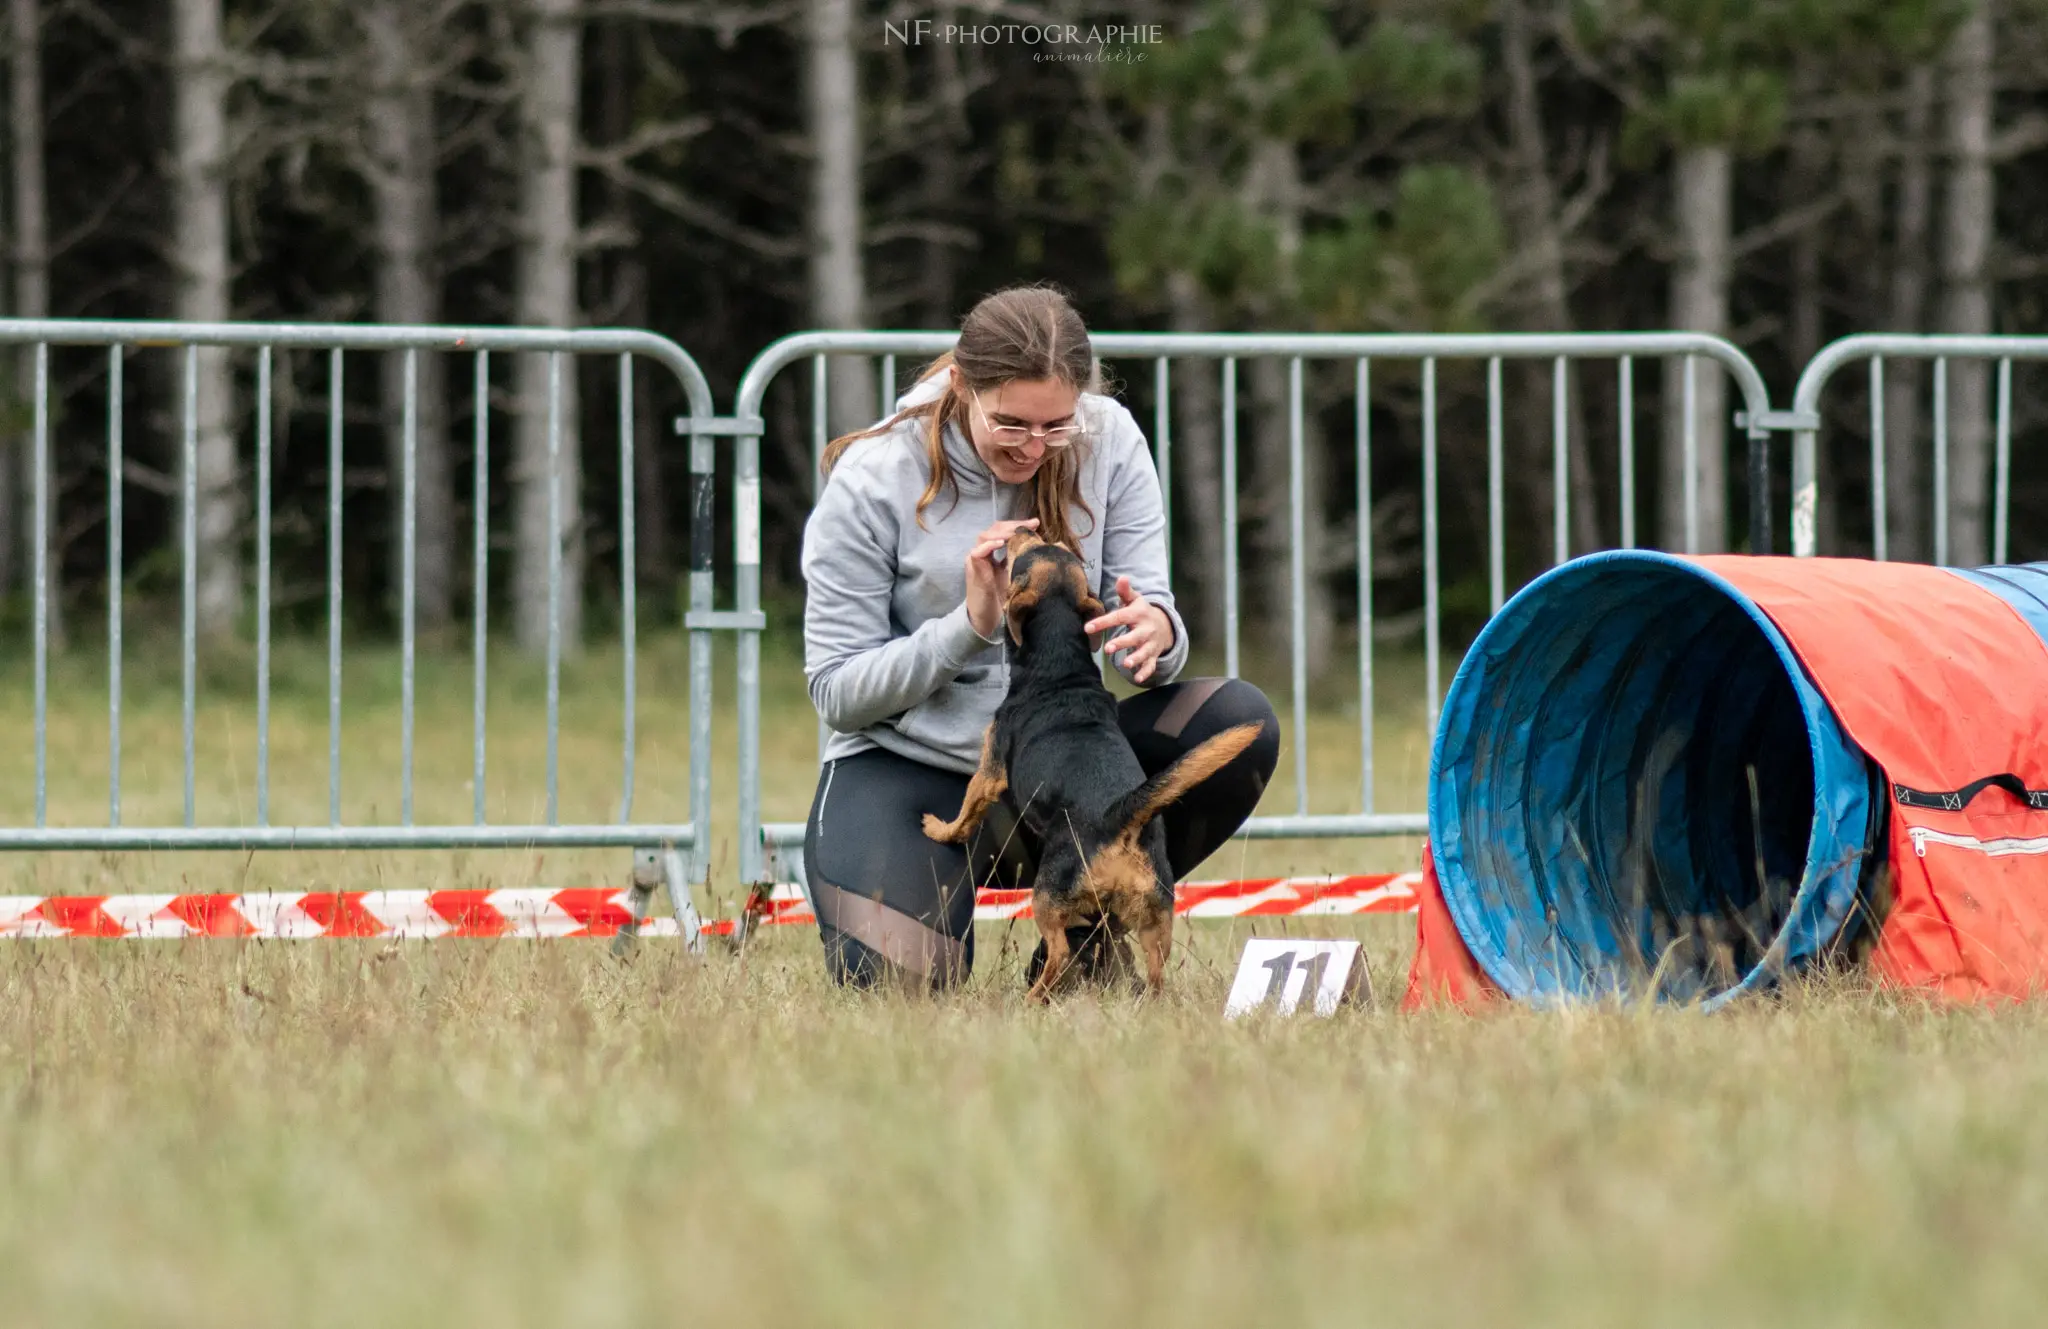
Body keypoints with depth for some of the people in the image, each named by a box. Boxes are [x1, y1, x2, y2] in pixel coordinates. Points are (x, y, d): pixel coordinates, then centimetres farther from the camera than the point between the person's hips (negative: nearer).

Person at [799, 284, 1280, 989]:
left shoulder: (1108, 442, -5)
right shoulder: (871, 481, -14)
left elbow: (1148, 611, -6)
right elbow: (836, 691, -11)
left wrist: (1157, 634, -32)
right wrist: (971, 624, -25)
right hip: (903, 769, -3)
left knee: (1240, 720, -22)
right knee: (898, 986, -29)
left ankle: (1082, 953, -5)